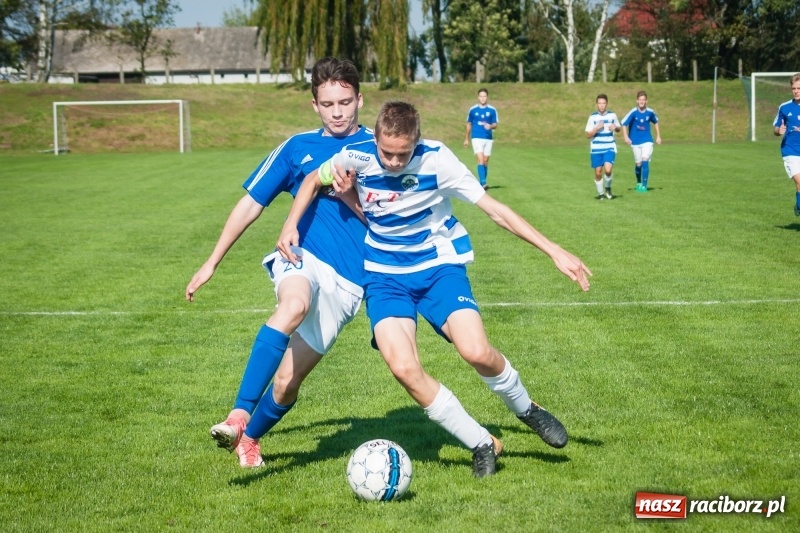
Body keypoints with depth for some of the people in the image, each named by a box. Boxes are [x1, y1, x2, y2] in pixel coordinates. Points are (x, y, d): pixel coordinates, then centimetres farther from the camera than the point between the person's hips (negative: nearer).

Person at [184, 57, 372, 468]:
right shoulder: (298, 147, 12)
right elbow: (251, 204, 18)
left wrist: (349, 196, -14)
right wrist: (211, 263, 18)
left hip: (347, 281, 0)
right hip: (302, 257, 0)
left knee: (287, 381, -2)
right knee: (294, 305, -38)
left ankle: (249, 439, 29)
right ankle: (238, 415, -42)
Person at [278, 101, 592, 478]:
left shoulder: (437, 160, -16)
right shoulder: (356, 157, -13)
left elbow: (494, 209, -11)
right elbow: (313, 181, 10)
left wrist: (554, 251, -13)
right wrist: (291, 226, -6)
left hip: (439, 266, -1)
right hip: (384, 274, 2)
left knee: (477, 352, -24)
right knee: (404, 368, -22)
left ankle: (526, 409, 10)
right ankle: (482, 444, -4)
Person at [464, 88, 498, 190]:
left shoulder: (492, 110, 2)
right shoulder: (473, 110, 2)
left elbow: (495, 125, 4)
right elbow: (469, 124, 13)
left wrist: (490, 126, -20)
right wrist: (466, 139, 18)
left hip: (488, 139, 2)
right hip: (477, 138, -2)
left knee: (485, 162, 8)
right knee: (481, 160, -16)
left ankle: (483, 183, 19)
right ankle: (483, 183, -24)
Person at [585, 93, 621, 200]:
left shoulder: (612, 115, 2)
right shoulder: (593, 117, -2)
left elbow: (618, 128, 17)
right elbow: (588, 135, -2)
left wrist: (615, 127, -6)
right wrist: (597, 128, -18)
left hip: (610, 148, 0)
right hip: (596, 149, 0)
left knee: (608, 169, -20)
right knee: (598, 173, 3)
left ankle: (608, 187, 8)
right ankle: (600, 193, 22)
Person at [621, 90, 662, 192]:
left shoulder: (650, 112, -5)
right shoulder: (633, 112, -12)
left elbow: (656, 122, 14)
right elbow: (624, 124, -8)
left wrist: (658, 136, 14)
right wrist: (626, 137, -20)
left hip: (647, 140, 0)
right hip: (635, 141, 0)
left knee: (645, 160, -17)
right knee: (638, 164, 6)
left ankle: (644, 185, -12)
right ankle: (639, 183, 31)